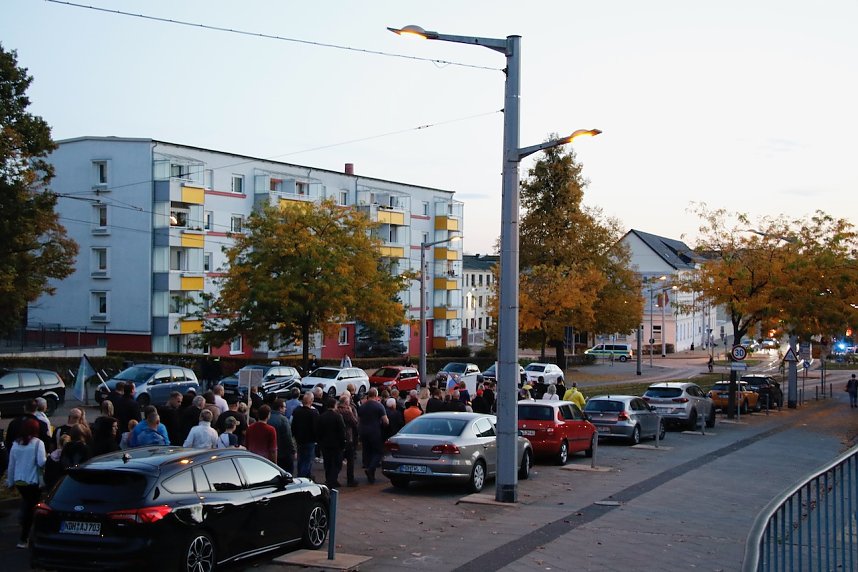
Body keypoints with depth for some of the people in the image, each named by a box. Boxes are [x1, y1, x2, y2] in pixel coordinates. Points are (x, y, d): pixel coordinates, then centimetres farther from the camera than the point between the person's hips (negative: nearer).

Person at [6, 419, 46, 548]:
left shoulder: (16, 444, 3)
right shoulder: (38, 443, -11)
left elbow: (11, 465, 8)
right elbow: (41, 462, -19)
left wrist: (10, 482, 18)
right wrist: (49, 458, 2)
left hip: (18, 481, 4)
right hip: (33, 481, -4)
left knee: (27, 501, 30)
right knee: (31, 508, 5)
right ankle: (23, 539, 5)